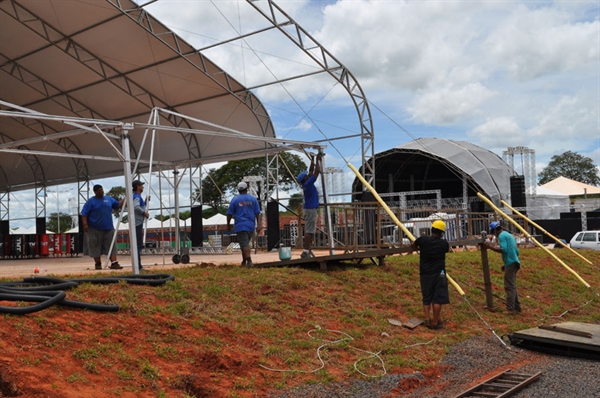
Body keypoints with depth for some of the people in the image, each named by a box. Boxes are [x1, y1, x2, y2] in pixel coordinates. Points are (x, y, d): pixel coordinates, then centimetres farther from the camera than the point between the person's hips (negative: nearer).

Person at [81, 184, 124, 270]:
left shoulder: (109, 199, 11)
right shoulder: (91, 201, -2)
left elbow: (118, 205, 14)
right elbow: (84, 213, -5)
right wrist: (85, 224, -16)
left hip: (108, 228, 3)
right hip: (95, 229, -3)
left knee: (111, 246, -4)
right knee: (95, 247, 3)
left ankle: (114, 263, -7)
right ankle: (98, 264, 14)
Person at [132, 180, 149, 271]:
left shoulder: (138, 196, 19)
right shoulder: (137, 197, -11)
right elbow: (136, 207, -29)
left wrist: (146, 201, 18)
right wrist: (144, 213, -17)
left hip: (138, 223, 10)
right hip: (138, 223, -10)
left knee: (139, 244, 10)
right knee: (138, 244, -10)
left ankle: (138, 265, 13)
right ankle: (138, 265, -10)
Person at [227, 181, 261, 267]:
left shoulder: (235, 199, -2)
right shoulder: (253, 199, 4)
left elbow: (229, 214, 0)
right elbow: (257, 213, 3)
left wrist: (228, 225, 10)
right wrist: (257, 225, 10)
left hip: (240, 226, -3)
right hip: (251, 225, 3)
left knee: (244, 244, -7)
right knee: (246, 243, 17)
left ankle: (249, 260, -21)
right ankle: (244, 261, 22)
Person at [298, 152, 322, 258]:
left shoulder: (306, 184, 11)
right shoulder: (308, 184, -13)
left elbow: (311, 172, 21)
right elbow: (316, 172, -12)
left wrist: (312, 160, 22)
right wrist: (317, 160, -4)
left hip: (309, 209, 10)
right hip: (311, 210, -10)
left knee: (309, 231, 10)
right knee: (309, 231, -12)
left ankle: (307, 250, 11)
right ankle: (306, 252, -16)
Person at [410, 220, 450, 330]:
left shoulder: (423, 239, -2)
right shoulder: (444, 243, -3)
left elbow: (412, 246, 16)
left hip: (425, 273, 2)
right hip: (438, 273, -2)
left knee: (426, 298, 13)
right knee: (438, 298, 2)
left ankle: (427, 319, 6)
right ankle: (435, 322, 2)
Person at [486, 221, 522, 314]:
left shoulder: (502, 235, -7)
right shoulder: (510, 235, 21)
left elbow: (504, 250, -21)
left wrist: (491, 247, -13)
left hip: (510, 263, -10)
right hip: (514, 262, 10)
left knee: (509, 287, -9)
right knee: (512, 286, 16)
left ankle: (510, 309, -10)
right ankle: (517, 307, 20)